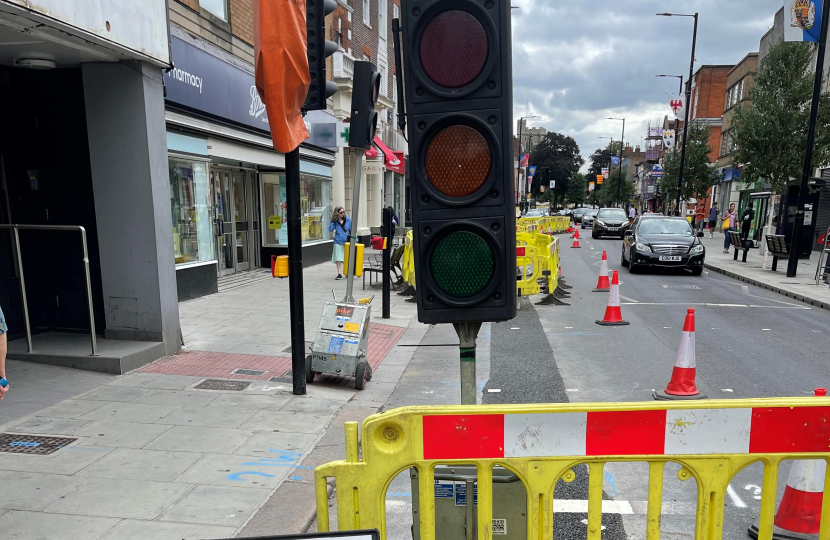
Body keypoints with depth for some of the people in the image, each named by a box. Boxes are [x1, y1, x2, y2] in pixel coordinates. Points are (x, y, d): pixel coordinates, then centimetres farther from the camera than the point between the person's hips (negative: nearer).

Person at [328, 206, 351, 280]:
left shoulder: (348, 220, 0)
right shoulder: (335, 221, 0)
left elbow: (352, 230, 4)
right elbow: (330, 230, -9)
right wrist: (333, 221, -15)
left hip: (347, 242, 0)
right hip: (338, 242, 0)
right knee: (338, 259, -3)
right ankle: (339, 274, 2)